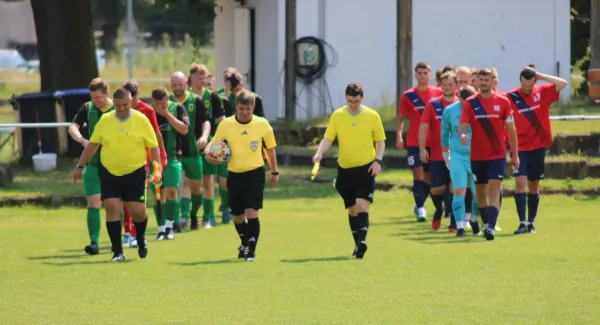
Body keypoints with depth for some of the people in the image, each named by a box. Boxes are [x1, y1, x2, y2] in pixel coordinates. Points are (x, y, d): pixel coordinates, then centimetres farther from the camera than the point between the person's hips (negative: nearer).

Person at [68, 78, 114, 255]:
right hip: (93, 164, 1)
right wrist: (82, 140, -29)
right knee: (93, 204, -7)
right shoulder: (87, 108, 1)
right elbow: (72, 127, -9)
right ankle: (94, 243, -8)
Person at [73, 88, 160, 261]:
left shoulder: (141, 120, -4)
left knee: (138, 211, -2)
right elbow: (92, 145, 10)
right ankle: (118, 252, 0)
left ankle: (141, 238, 32)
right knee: (112, 208, -8)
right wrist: (80, 166, 8)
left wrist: (157, 168, -9)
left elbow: (153, 146, 0)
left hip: (135, 174, -2)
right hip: (109, 174, 2)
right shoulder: (105, 120, 1)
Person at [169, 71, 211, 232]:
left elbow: (205, 121, -5)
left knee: (196, 187, 9)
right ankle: (169, 223, -10)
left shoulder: (196, 101, 0)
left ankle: (194, 215, 35)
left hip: (192, 152, 1)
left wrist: (204, 136, -24)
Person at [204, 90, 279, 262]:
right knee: (237, 215, 14)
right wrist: (208, 154, -19)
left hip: (255, 173, -2)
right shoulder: (226, 125, -4)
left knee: (251, 211, -16)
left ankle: (251, 249, -11)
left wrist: (274, 172, 15)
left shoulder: (262, 124, -4)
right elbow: (212, 145, 4)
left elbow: (270, 148, 9)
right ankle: (245, 243, 40)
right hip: (234, 175, 2)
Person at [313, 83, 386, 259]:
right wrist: (319, 153, -20)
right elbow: (328, 138, 0)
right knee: (352, 209, 10)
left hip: (366, 169, -3)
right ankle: (358, 244, 22)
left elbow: (380, 141, 7)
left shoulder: (372, 116, 0)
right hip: (345, 169, 3)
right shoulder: (337, 116, 2)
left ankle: (362, 241, -27)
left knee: (362, 205, -18)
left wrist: (378, 160, -8)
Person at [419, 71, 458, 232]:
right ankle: (439, 210, 32)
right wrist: (422, 148, -10)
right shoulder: (432, 104, 3)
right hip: (437, 156, 1)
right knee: (436, 189, 1)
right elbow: (423, 127, 1)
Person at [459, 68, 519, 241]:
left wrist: (515, 155, 6)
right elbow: (462, 125, -7)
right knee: (480, 191, 11)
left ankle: (491, 227, -22)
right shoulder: (470, 102, 1)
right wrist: (462, 134, -32)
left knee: (494, 189, -14)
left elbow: (511, 129, 5)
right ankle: (486, 223, 28)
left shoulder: (502, 102, 0)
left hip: (497, 155, -2)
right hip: (477, 156, 2)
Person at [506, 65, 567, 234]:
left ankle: (531, 222, 19)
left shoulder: (543, 93, 0)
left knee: (534, 185, 10)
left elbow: (562, 84, -11)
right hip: (520, 147, -2)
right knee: (520, 182, -14)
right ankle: (522, 222, -13)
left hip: (538, 146, 2)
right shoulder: (511, 97, -5)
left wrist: (540, 76, -12)